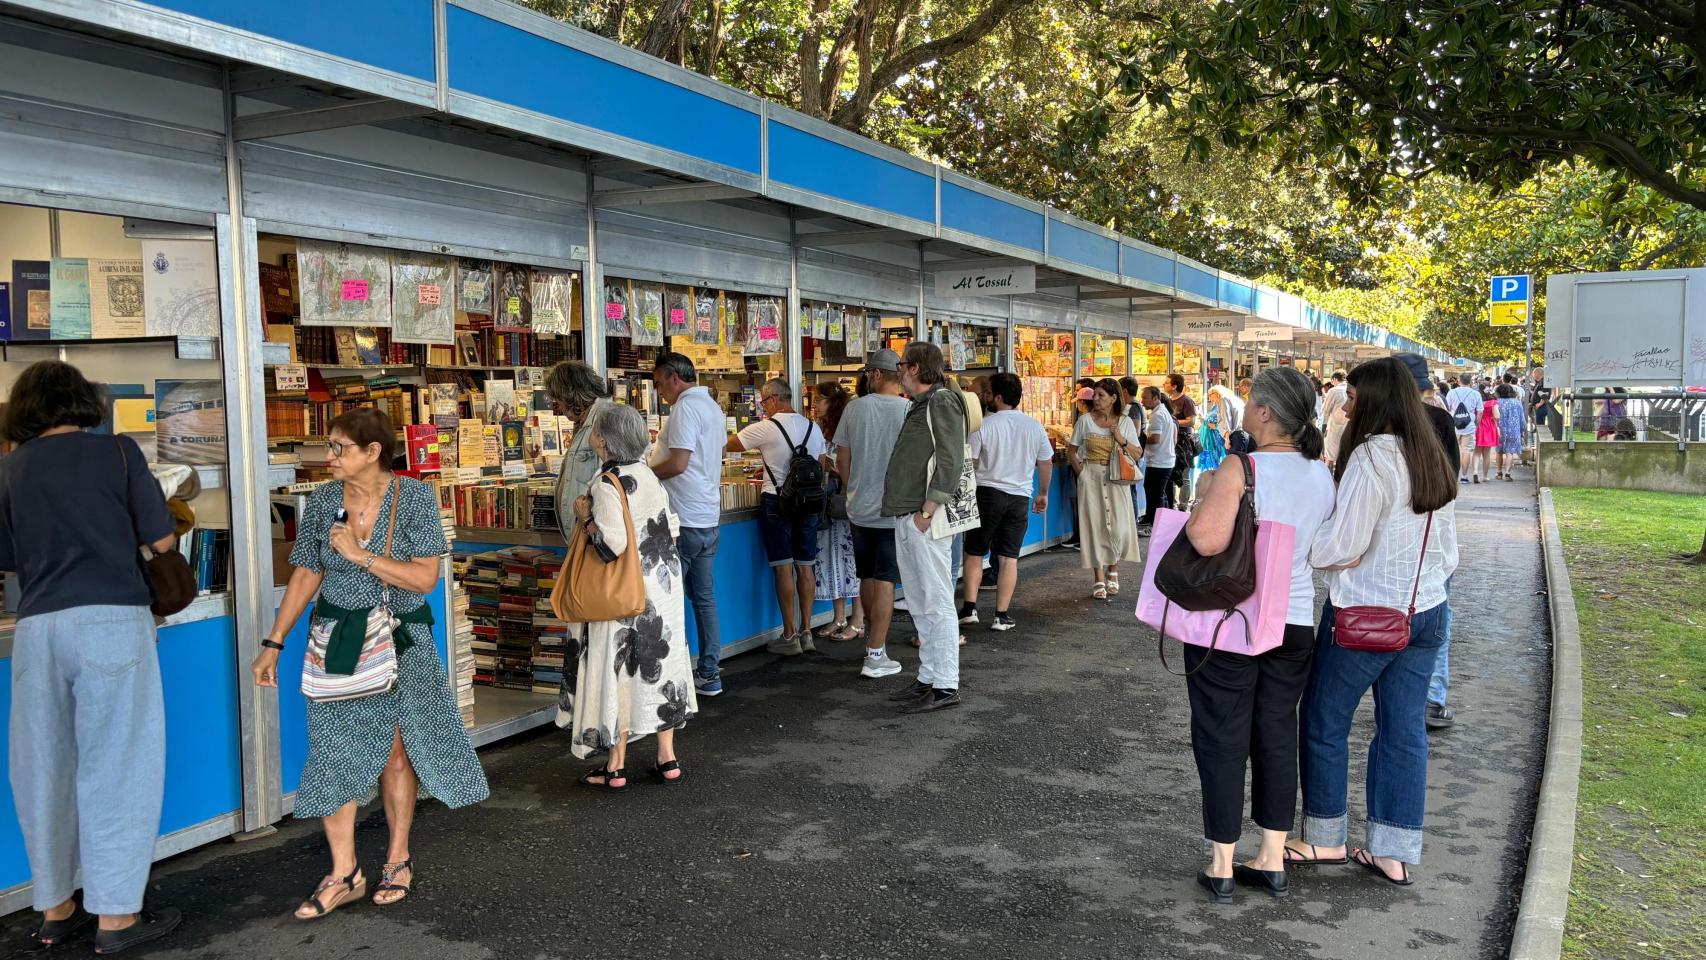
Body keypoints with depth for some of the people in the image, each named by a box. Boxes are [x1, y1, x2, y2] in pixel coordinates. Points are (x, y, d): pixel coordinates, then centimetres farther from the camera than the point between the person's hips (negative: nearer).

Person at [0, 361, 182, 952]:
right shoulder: (117, 451, 1)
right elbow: (162, 541, 2)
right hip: (111, 620, -4)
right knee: (116, 764, 2)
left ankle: (55, 909, 25)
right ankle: (115, 915, 6)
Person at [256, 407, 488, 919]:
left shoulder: (414, 497, -9)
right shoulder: (322, 500, 0)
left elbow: (425, 578, -13)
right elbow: (306, 575, 6)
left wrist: (361, 554, -20)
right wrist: (274, 643, 4)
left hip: (401, 641, -2)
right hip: (337, 641, 2)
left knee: (396, 748, 4)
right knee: (334, 750, 0)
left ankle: (398, 859, 22)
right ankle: (344, 874, 10)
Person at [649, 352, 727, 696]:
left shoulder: (686, 407, -14)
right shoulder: (713, 407, 16)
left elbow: (678, 464, -23)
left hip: (683, 521, -9)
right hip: (709, 518, 9)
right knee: (704, 597, 12)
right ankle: (709, 673, 16)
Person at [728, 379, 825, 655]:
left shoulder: (765, 428, -9)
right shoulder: (814, 428, 9)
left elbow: (728, 445, -1)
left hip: (777, 502, -5)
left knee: (784, 567, -1)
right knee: (806, 566, 8)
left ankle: (790, 636, 3)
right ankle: (806, 632, 13)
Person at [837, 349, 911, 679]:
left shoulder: (855, 408, -2)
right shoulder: (910, 411, -11)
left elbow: (841, 460, 5)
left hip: (860, 508, 3)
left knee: (867, 577, 16)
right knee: (885, 580, -1)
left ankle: (872, 642, 30)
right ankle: (876, 656, -1)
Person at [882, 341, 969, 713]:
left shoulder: (941, 402, -10)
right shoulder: (920, 405, 20)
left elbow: (950, 463, -19)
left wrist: (927, 512, -21)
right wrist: (906, 515, 17)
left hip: (924, 521, -10)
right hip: (906, 520, 10)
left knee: (936, 605, -6)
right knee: (920, 606, 14)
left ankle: (945, 686, -1)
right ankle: (929, 678, 22)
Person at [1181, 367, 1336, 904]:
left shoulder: (1241, 469, -19)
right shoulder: (1322, 475, 2)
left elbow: (1207, 539, -30)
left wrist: (1202, 497, -13)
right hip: (1295, 622, 6)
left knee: (1222, 740, 6)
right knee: (1277, 739, 16)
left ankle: (1222, 869, 15)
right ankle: (1273, 862, 24)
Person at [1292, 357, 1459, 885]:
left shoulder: (1371, 458, -18)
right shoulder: (1433, 459, 8)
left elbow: (1341, 546, -18)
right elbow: (1448, 550, 15)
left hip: (1365, 614, -8)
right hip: (1425, 611, 8)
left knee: (1324, 721, 8)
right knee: (1405, 729, 10)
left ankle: (1324, 839, 18)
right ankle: (1396, 852, 17)